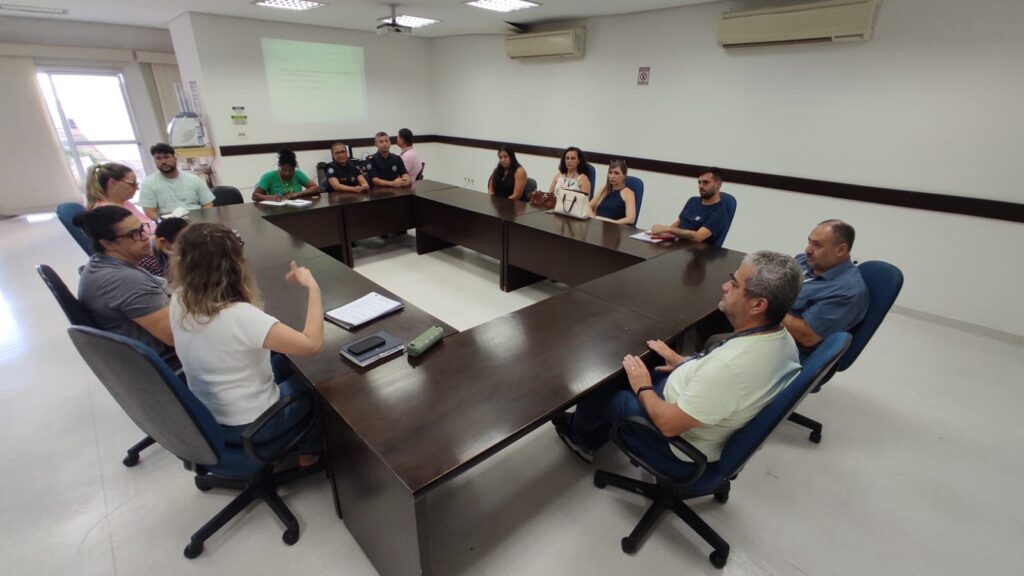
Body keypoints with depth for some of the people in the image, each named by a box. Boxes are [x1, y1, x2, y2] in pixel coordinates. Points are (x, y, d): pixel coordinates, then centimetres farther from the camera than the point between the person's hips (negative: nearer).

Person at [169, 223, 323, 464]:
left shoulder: (179, 301, -12)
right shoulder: (240, 317, -36)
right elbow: (312, 344, -37)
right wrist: (313, 287, -30)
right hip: (249, 425, -7)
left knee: (286, 362, 26)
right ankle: (310, 450, 38)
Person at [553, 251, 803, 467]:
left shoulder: (732, 365, -40)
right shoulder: (782, 339, -11)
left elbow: (669, 423, -30)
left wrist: (643, 389, -13)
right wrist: (684, 362, 8)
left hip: (681, 442, -8)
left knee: (598, 389, 10)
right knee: (629, 372, 21)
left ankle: (577, 428, 45)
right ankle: (589, 441, 38)